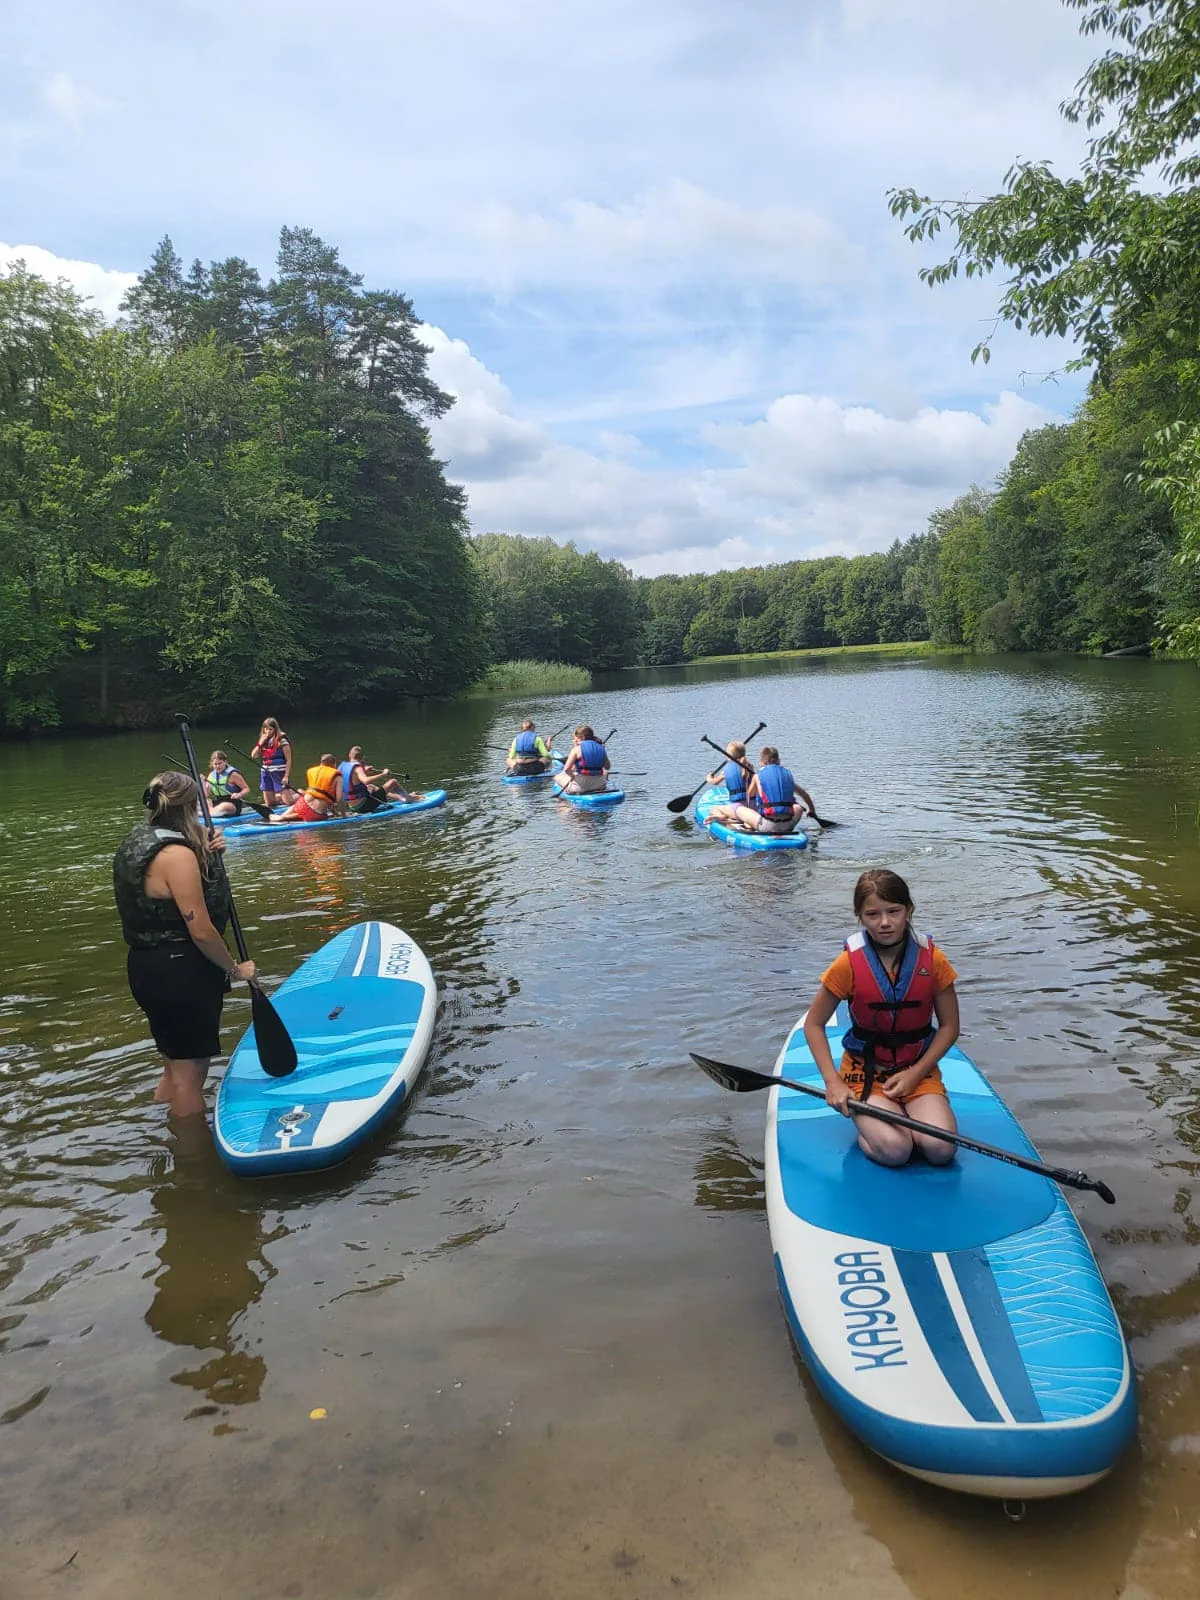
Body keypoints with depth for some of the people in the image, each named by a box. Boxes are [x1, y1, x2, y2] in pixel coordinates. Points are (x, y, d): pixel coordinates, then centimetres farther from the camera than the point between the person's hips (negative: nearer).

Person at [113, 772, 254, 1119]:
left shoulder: (136, 840, 6)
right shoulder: (177, 854, -22)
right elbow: (201, 932, -23)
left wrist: (203, 854, 3)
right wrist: (235, 968, -8)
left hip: (147, 966, 10)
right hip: (181, 974, -9)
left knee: (177, 1063, 23)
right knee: (190, 1070, 4)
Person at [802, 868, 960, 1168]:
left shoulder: (932, 959, -7)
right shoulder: (849, 964, -12)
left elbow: (949, 1026, 2)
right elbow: (813, 1024, -3)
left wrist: (915, 1073, -10)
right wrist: (832, 1082, -14)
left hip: (919, 1070, 2)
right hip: (865, 1072, -2)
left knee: (940, 1149, -22)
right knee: (894, 1150, -26)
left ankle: (907, 1113, 9)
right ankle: (866, 1124, 7)